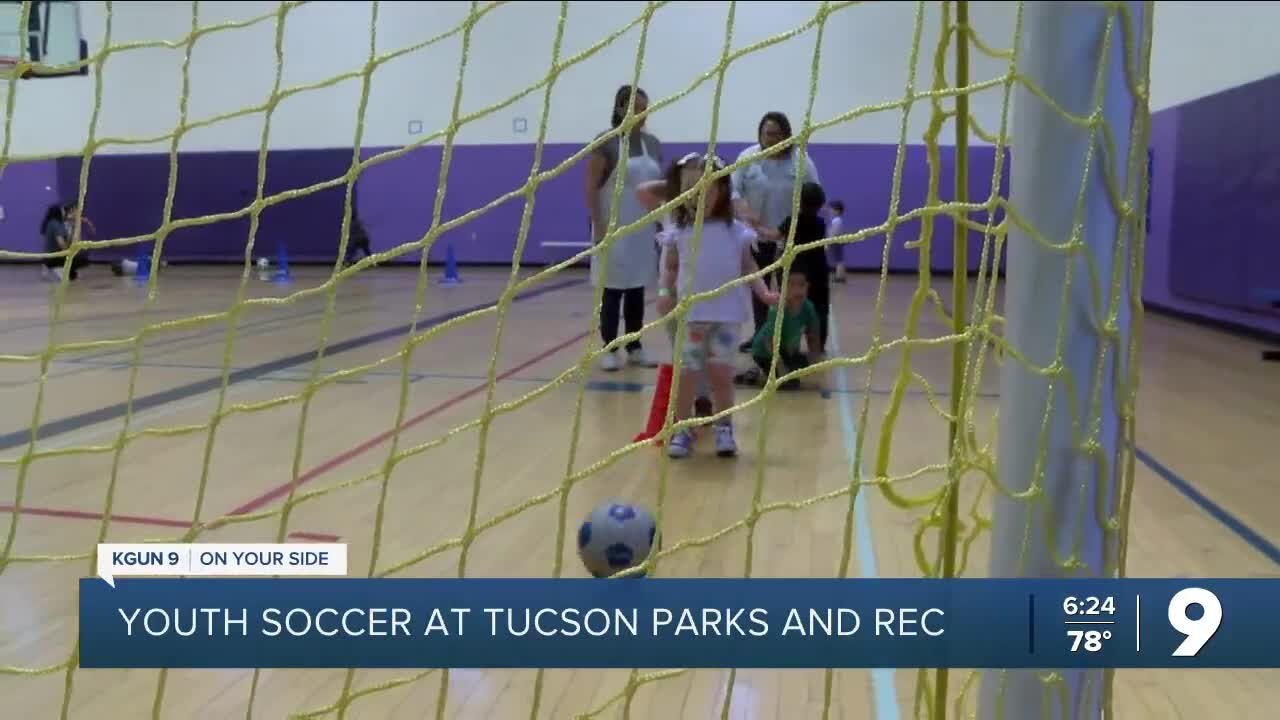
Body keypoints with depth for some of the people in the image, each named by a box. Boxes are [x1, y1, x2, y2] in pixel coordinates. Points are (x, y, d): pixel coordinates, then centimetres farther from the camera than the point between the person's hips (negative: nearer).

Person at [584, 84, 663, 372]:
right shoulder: (605, 142, -8)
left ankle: (635, 348, 19)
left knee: (637, 290, 10)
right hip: (614, 230, -5)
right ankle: (609, 350, 9)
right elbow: (591, 189, -10)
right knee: (613, 290, 1)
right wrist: (599, 227, -14)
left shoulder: (653, 144, 8)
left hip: (645, 230, 5)